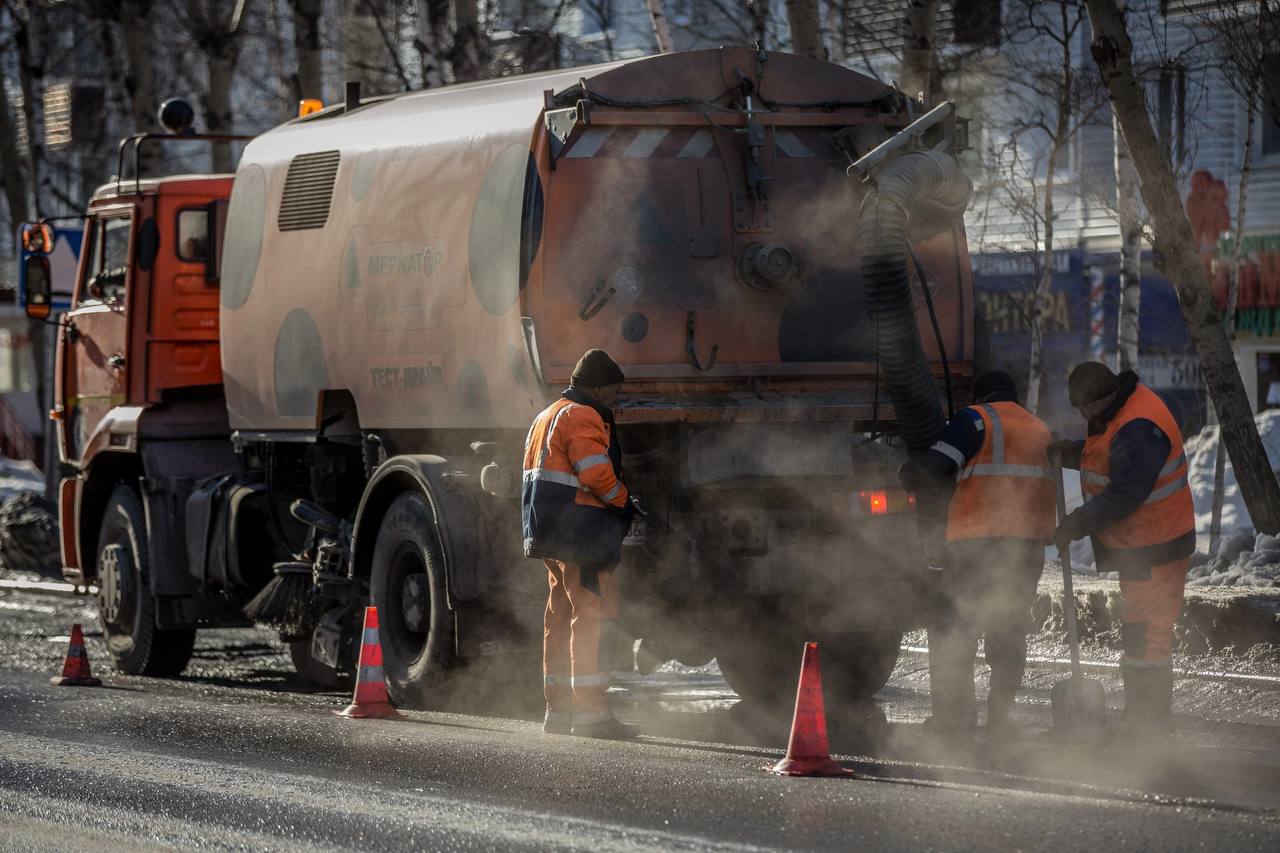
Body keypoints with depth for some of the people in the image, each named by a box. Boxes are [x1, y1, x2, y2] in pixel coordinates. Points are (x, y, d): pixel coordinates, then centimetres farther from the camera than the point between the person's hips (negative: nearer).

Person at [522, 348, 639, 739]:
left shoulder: (548, 416, 23)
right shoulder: (583, 417, -10)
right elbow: (596, 473, -20)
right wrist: (623, 503, -4)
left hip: (548, 533, 10)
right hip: (578, 532, -10)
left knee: (561, 613, 15)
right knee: (593, 610, -11)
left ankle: (557, 709, 19)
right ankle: (590, 711, -16)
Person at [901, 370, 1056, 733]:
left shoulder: (975, 420, 0)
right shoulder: (1039, 431, 21)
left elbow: (934, 469, -9)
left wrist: (908, 471, 10)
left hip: (978, 542, -6)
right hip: (1030, 543, 6)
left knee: (952, 630, -1)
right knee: (1009, 634, 14)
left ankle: (953, 717, -8)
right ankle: (999, 720, 13)